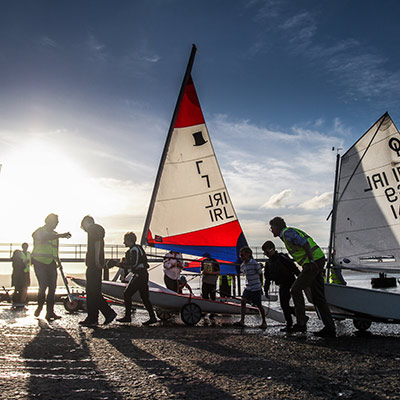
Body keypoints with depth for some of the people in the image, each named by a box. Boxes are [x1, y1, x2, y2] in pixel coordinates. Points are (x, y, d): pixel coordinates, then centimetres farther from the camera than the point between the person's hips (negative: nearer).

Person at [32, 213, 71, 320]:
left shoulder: (55, 234, 19)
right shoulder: (40, 231, -3)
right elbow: (45, 238, -28)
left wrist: (58, 261, 19)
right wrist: (61, 235, -36)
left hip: (51, 263, 6)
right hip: (40, 262, -6)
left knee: (52, 287, -3)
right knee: (43, 286, -13)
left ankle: (50, 312, 1)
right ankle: (40, 307, 12)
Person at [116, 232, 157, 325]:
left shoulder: (134, 250, -12)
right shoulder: (138, 248, 19)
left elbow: (134, 264, -20)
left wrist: (122, 264, -9)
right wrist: (125, 261, 13)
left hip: (139, 275, -10)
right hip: (143, 274, 10)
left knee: (127, 294, -4)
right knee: (144, 297, 9)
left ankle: (127, 316, 0)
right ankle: (152, 317, 8)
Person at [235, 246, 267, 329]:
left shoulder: (254, 264, -17)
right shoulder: (242, 265, 4)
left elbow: (260, 274, -5)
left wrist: (260, 284, 4)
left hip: (256, 288, -6)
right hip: (248, 287, 6)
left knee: (259, 305, 3)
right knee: (243, 301, -9)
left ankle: (264, 322, 20)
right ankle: (242, 321, -9)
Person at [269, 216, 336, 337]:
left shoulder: (287, 233, -8)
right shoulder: (291, 232, 23)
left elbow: (305, 244, -20)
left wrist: (312, 262, -26)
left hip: (313, 261, -10)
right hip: (319, 259, 10)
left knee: (296, 290, -3)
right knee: (318, 296, 9)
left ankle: (301, 323, 0)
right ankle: (330, 328, 9)